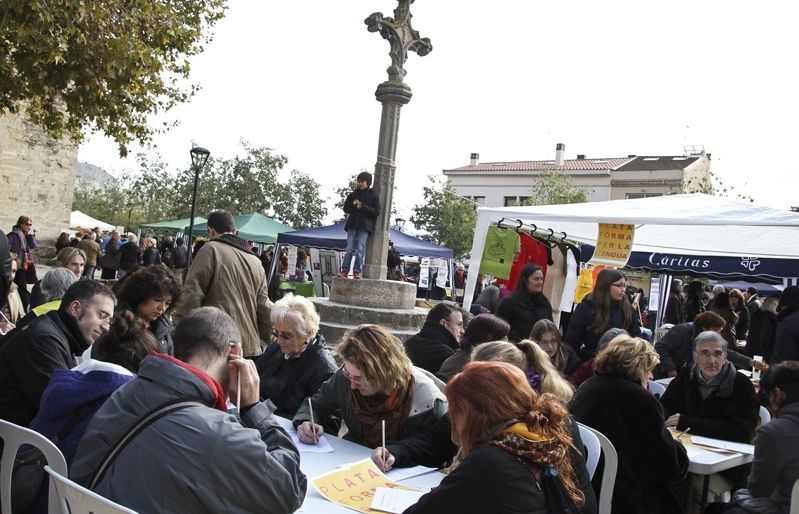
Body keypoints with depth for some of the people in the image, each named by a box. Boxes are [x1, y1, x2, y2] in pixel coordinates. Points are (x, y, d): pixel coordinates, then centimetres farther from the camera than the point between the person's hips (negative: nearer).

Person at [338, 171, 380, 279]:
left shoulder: (373, 195, 5)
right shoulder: (353, 195, 15)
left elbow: (376, 212, -3)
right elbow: (346, 209, 13)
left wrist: (362, 207, -13)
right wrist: (353, 205, -8)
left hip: (365, 226, -3)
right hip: (352, 225, 3)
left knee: (360, 249, -7)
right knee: (349, 248, -1)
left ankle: (357, 271, -6)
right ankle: (345, 270, -3)